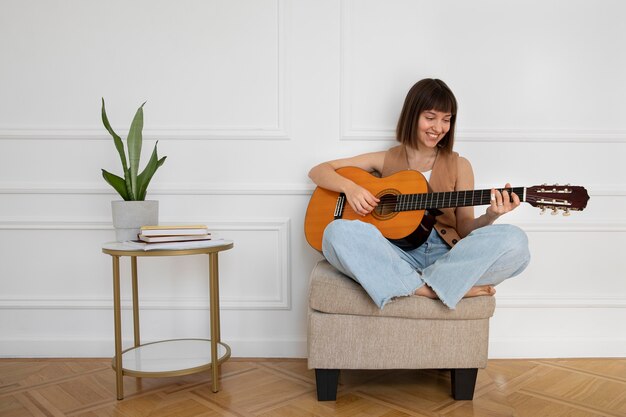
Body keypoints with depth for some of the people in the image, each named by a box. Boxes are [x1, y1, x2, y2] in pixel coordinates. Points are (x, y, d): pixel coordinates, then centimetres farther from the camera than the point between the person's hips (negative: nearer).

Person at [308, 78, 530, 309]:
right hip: (396, 256, 0)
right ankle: (443, 288, -28)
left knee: (514, 240, -26)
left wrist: (489, 217, -11)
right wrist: (349, 187, -6)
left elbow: (464, 227, 11)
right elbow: (318, 171, 14)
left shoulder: (459, 166, 16)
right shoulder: (386, 160, 15)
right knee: (337, 231, -31)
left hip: (446, 256, 1)